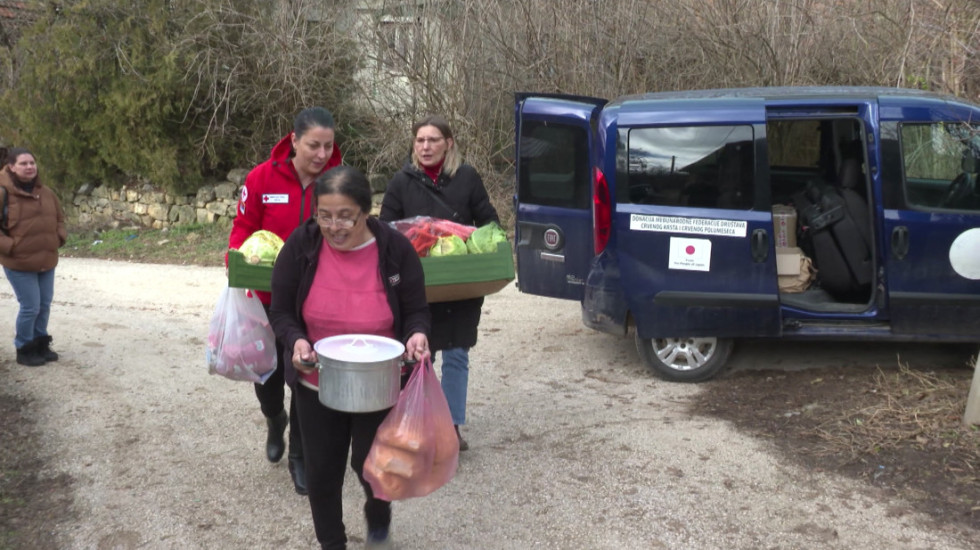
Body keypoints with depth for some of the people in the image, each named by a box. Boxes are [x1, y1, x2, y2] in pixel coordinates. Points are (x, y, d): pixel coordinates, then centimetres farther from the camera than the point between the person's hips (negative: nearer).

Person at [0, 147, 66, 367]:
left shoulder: (46, 192, 7)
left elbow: (59, 218, 20)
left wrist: (59, 239, 6)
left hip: (46, 260, 6)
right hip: (19, 263, -6)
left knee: (44, 306, 14)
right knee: (30, 307, -4)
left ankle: (40, 344, 30)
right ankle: (24, 349, 13)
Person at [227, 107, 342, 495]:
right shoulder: (262, 178, -10)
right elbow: (244, 226, -3)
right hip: (271, 296, 1)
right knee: (267, 375, 16)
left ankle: (300, 456, 24)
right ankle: (275, 422, 50)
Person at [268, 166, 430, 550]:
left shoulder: (395, 249, -15)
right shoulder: (301, 245, -15)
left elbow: (416, 312, -5)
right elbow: (281, 312, -6)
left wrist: (416, 336, -27)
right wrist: (295, 341, -27)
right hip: (317, 384, 1)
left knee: (370, 464, 9)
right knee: (321, 470, 12)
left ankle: (378, 512, 46)